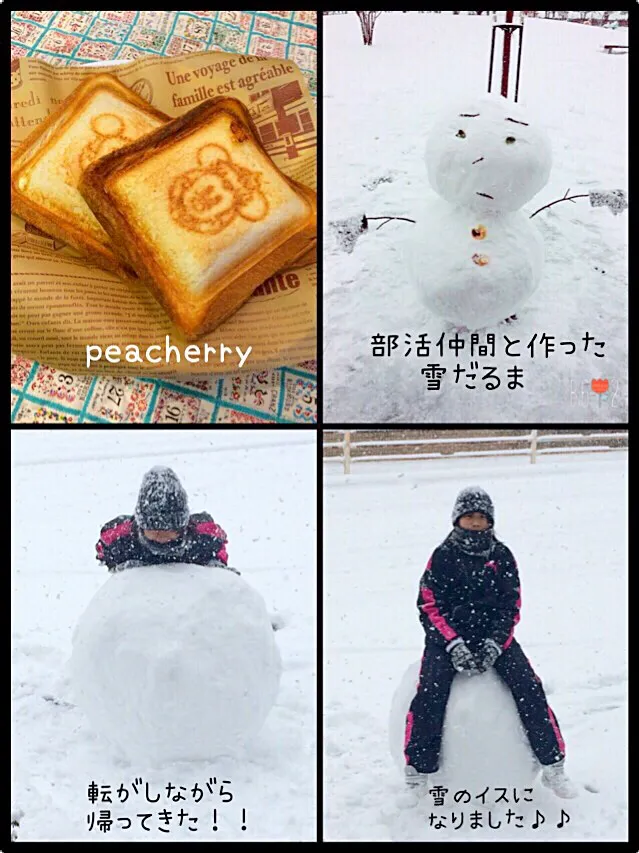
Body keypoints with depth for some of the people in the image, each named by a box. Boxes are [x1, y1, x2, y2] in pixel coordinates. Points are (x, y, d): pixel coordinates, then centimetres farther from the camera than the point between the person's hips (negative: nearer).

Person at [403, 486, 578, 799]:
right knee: (430, 693, -24)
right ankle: (417, 772, -14)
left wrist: (494, 644, -12)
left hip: (494, 635, 2)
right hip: (448, 636, -1)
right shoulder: (443, 556, 0)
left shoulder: (502, 556, 6)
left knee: (529, 687, -18)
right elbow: (429, 606, -2)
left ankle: (553, 766, -5)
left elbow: (511, 606, 4)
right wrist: (455, 645, -15)